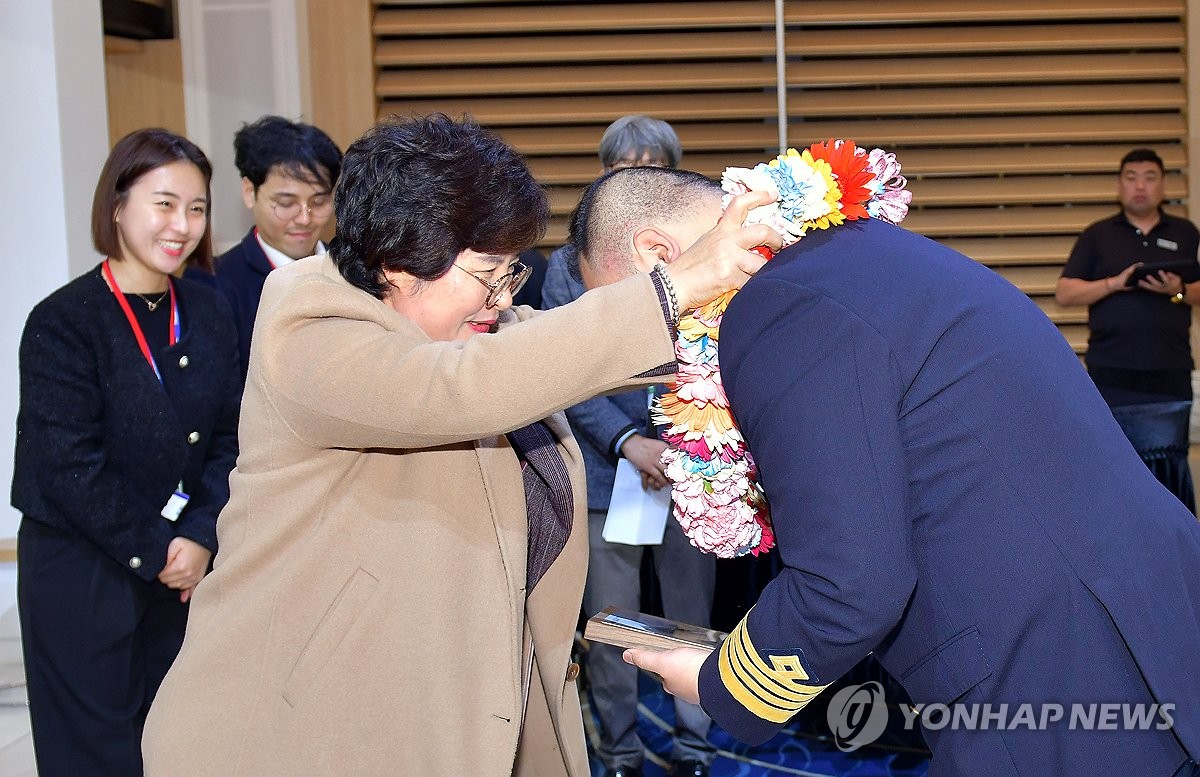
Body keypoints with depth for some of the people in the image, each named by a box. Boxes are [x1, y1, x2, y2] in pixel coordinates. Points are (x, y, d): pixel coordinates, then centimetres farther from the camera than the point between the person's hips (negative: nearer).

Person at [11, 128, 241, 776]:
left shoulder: (207, 314, 3)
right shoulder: (62, 322, -14)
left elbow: (226, 442, 3)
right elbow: (69, 466, -17)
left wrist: (199, 539, -10)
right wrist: (156, 552, -13)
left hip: (184, 571, 5)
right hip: (80, 577, -5)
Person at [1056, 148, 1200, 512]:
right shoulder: (1098, 235, 9)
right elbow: (1065, 293, 2)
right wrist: (1115, 283, -12)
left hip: (1168, 373, 0)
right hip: (1111, 372, 0)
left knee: (1169, 462, -3)